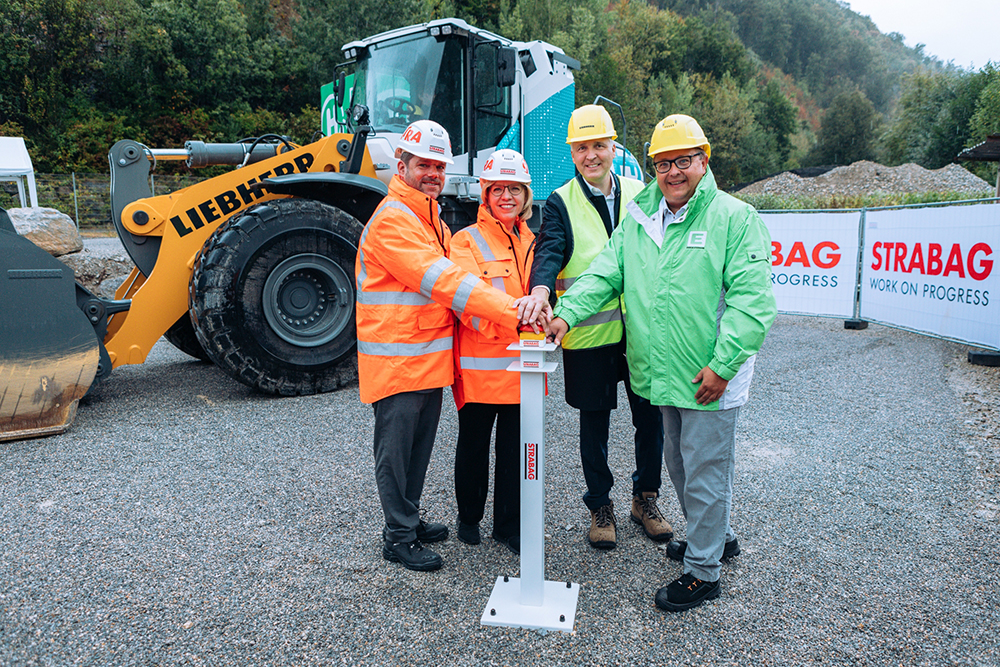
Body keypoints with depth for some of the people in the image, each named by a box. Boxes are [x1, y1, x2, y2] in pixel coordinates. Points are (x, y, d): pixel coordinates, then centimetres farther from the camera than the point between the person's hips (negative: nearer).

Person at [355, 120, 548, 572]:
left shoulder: (430, 218, 16)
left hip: (430, 356, 9)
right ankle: (398, 536, 19)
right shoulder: (393, 220, -17)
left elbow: (446, 278, 12)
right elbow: (441, 281, -27)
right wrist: (511, 311, -31)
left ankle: (409, 519, 35)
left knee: (420, 445, 18)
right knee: (396, 447, 4)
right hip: (396, 359, -9)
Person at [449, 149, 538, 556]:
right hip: (480, 363, -4)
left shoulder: (533, 241, 13)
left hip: (523, 363, 5)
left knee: (514, 448, 12)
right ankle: (469, 517, 33)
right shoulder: (467, 241, -5)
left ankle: (509, 526, 28)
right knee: (474, 445, 12)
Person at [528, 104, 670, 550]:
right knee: (594, 424, 10)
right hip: (589, 331, -2)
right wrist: (541, 288, -38)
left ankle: (646, 497, 34)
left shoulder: (640, 194, 10)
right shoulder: (560, 204, 1)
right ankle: (600, 506, 29)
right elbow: (549, 251, -16)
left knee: (650, 417, 10)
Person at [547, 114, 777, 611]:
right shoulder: (638, 217, 8)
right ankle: (715, 536, 45)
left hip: (711, 378, -6)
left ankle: (702, 571, 23)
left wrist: (722, 364, -20)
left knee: (704, 470, 4)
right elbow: (605, 272, 5)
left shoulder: (735, 218, -9)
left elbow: (752, 298, -14)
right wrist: (566, 312, -12)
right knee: (679, 461, 21)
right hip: (662, 374, 7)